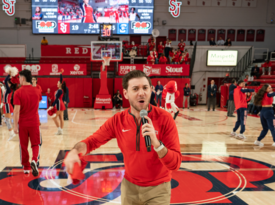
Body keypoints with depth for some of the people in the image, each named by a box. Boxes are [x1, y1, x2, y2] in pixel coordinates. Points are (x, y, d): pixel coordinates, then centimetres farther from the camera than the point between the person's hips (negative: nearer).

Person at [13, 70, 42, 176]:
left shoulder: (18, 92, -11)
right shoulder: (37, 91, 0)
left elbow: (17, 110, -15)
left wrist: (15, 125, -10)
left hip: (22, 123, -1)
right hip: (34, 122, 2)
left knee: (23, 146, 12)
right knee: (36, 144, 11)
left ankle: (26, 167, 20)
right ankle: (34, 160, -14)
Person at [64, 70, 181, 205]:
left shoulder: (164, 118, -18)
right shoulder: (118, 120, -10)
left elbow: (175, 164, -19)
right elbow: (92, 141, -4)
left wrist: (156, 143, -36)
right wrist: (75, 151, -25)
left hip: (157, 189, -2)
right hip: (129, 186, 3)